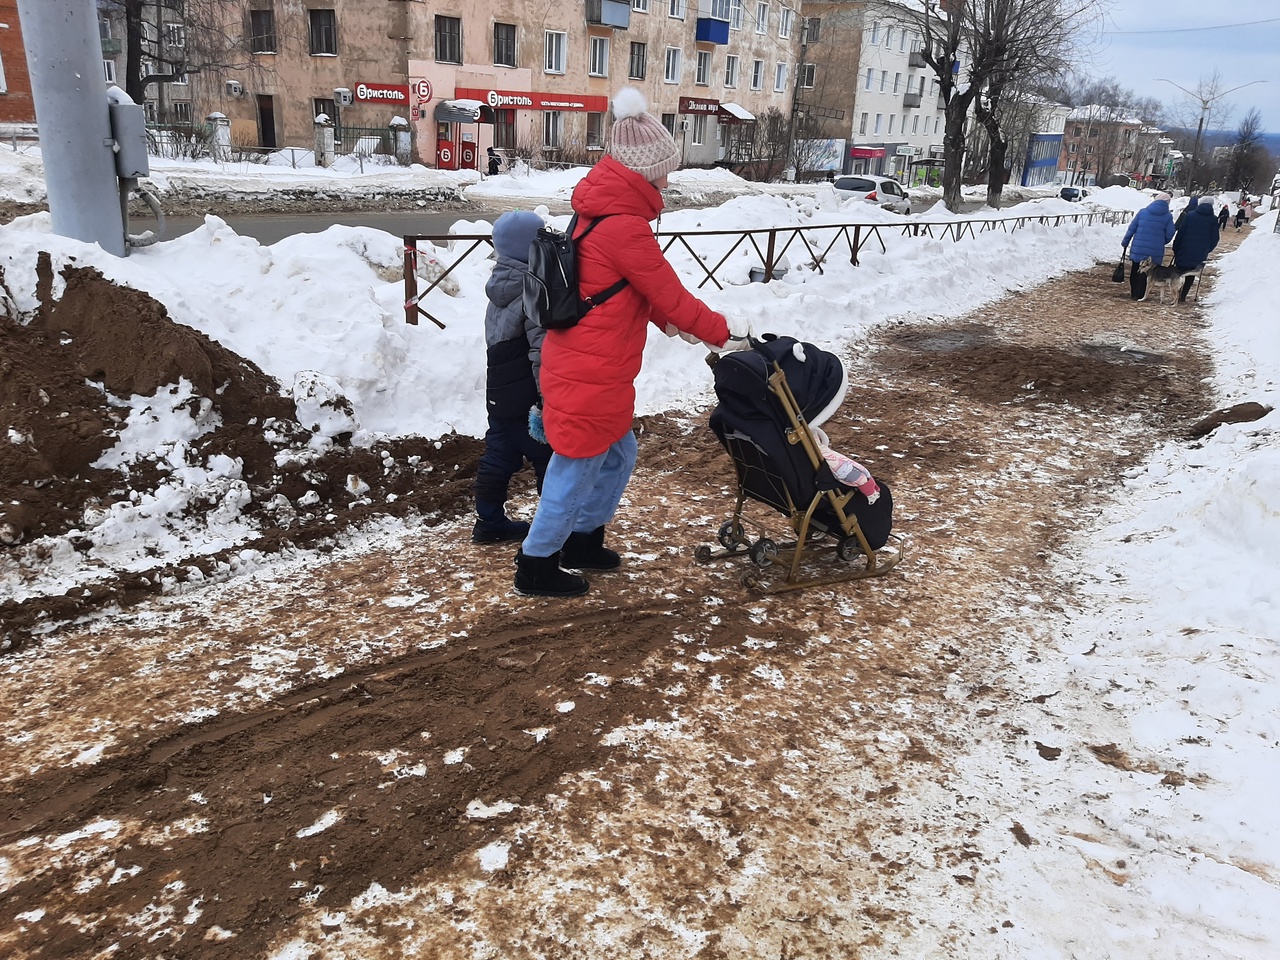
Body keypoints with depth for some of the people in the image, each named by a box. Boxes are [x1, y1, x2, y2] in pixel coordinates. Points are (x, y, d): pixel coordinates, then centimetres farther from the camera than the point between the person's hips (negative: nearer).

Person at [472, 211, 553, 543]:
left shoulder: (500, 286, 9)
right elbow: (542, 350, -23)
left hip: (498, 393, 9)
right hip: (526, 399, -9)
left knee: (498, 456, 15)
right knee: (550, 460, 3)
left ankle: (489, 521, 24)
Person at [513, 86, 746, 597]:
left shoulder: (599, 209, 9)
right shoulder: (625, 226, -22)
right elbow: (671, 296, -16)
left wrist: (668, 321, 9)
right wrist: (723, 334, -4)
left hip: (589, 367, 10)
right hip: (590, 376, -10)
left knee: (617, 456, 23)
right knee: (576, 469, 5)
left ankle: (584, 540, 39)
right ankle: (537, 565, 21)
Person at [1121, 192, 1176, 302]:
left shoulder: (1142, 212, 0)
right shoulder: (1168, 216, -3)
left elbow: (1131, 229, 2)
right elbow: (1169, 235, -1)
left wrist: (1125, 243, 10)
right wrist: (1160, 243, 18)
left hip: (1137, 249, 2)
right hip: (1155, 251, -2)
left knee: (1134, 271, 16)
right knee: (1146, 273, 7)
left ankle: (1133, 293, 25)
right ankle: (1139, 295, 8)